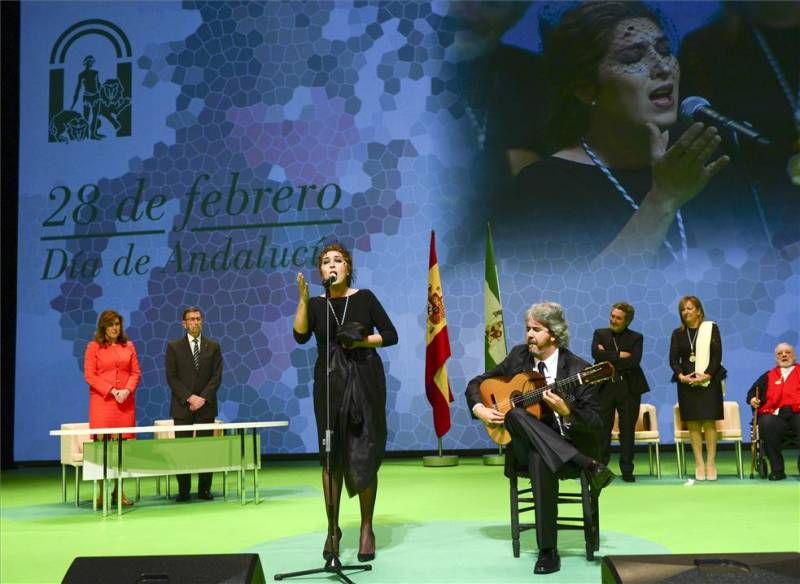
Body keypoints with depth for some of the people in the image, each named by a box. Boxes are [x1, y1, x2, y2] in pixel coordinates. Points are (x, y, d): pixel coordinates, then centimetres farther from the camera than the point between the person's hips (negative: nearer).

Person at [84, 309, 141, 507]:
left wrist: (127, 390, -7)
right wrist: (111, 391, -12)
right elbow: (89, 375, -4)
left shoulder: (128, 346, 13)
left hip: (126, 401, 3)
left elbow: (136, 372, 10)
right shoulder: (94, 347, 2)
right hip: (102, 401, -3)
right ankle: (102, 493, 0)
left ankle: (118, 491, 9)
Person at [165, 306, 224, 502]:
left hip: (206, 405, 1)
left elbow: (217, 376, 3)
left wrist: (203, 398, -9)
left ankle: (204, 489, 7)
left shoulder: (213, 346, 9)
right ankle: (183, 491, 5)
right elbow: (171, 377, -1)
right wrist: (189, 397, -11)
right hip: (182, 405, -1)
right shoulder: (174, 346, 5)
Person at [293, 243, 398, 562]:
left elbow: (391, 335, 1)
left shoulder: (364, 297, 4)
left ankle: (366, 528, 9)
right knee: (332, 457, 2)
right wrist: (303, 299, -19)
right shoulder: (316, 304, 6)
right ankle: (333, 529, 10)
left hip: (365, 382, -1)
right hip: (330, 384, 1)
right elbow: (300, 336, -11)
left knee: (364, 457, -3)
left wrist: (361, 341, -13)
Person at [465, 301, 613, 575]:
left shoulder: (578, 369, -9)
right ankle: (589, 467, -34)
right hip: (526, 445, 4)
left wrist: (565, 411, -32)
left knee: (540, 458, -40)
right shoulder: (518, 356, 4)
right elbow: (476, 383, 14)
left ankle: (548, 551, -32)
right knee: (514, 413, -33)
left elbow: (596, 425, -12)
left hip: (569, 445, -4)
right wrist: (480, 409, -8)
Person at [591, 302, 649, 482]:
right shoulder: (600, 334, 10)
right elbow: (596, 353, -8)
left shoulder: (636, 338, 7)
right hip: (605, 387, 0)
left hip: (629, 388, 0)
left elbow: (634, 360, -10)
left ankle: (627, 470, 10)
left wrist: (609, 357, -9)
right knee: (602, 430, 0)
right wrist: (619, 356, -10)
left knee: (628, 430, 3)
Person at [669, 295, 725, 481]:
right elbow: (673, 359, 5)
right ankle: (699, 464, 3)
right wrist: (681, 376, -12)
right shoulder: (678, 333, 9)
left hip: (708, 381, -2)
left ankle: (711, 463, -1)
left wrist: (707, 375, -14)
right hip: (687, 382, 2)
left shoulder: (711, 328, 3)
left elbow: (717, 355, -3)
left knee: (709, 422, -4)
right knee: (693, 424, 0)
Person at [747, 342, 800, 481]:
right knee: (767, 425, -33)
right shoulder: (768, 376, 29)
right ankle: (777, 469, -24)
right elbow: (753, 391, 21)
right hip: (774, 414, 1)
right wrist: (753, 399, -3)